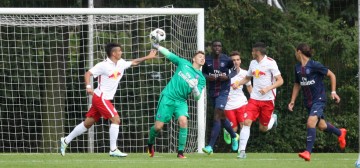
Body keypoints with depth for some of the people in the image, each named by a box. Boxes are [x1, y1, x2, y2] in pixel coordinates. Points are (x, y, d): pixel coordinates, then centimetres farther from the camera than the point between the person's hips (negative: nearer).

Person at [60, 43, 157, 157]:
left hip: (106, 99, 8)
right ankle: (113, 150, -10)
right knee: (116, 119, -13)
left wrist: (147, 57, 9)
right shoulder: (103, 65, -16)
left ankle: (66, 141, 21)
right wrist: (88, 86, -29)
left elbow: (134, 62, 19)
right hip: (100, 97, -8)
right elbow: (88, 73, -16)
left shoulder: (121, 64, 6)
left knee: (88, 123, 12)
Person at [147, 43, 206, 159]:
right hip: (167, 97, -1)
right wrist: (157, 46, 8)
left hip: (181, 101, 1)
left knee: (183, 120, -27)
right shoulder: (183, 63, 7)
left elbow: (197, 97, -2)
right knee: (158, 126, -5)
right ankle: (150, 143, 28)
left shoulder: (201, 78, 6)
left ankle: (180, 152, -17)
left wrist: (194, 87, -22)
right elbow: (169, 54, 15)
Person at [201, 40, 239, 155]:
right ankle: (234, 136, 42)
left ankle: (210, 146, -19)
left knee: (217, 116, -15)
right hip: (212, 91, 4)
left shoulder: (226, 59, -5)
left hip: (223, 91, -4)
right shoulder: (207, 59, 1)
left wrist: (227, 77, -13)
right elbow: (203, 72, 11)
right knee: (221, 117, 16)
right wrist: (207, 77, -11)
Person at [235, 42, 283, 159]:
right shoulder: (253, 63, 10)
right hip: (254, 99, 4)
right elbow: (248, 78, 26)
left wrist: (268, 88, -23)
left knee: (263, 128, 4)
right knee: (247, 122, -14)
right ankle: (242, 150, -13)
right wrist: (238, 83, 7)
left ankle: (273, 118, 38)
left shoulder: (270, 63, -9)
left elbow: (280, 81, -10)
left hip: (268, 99, -4)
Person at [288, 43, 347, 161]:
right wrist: (292, 101, 13)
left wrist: (333, 92, -9)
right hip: (308, 101, 7)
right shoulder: (298, 67, 5)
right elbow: (297, 84, 19)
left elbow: (331, 75, -5)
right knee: (321, 126, 18)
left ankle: (308, 152, -25)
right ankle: (340, 133, 46)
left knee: (311, 123, -24)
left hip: (319, 99, -7)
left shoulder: (314, 65, -15)